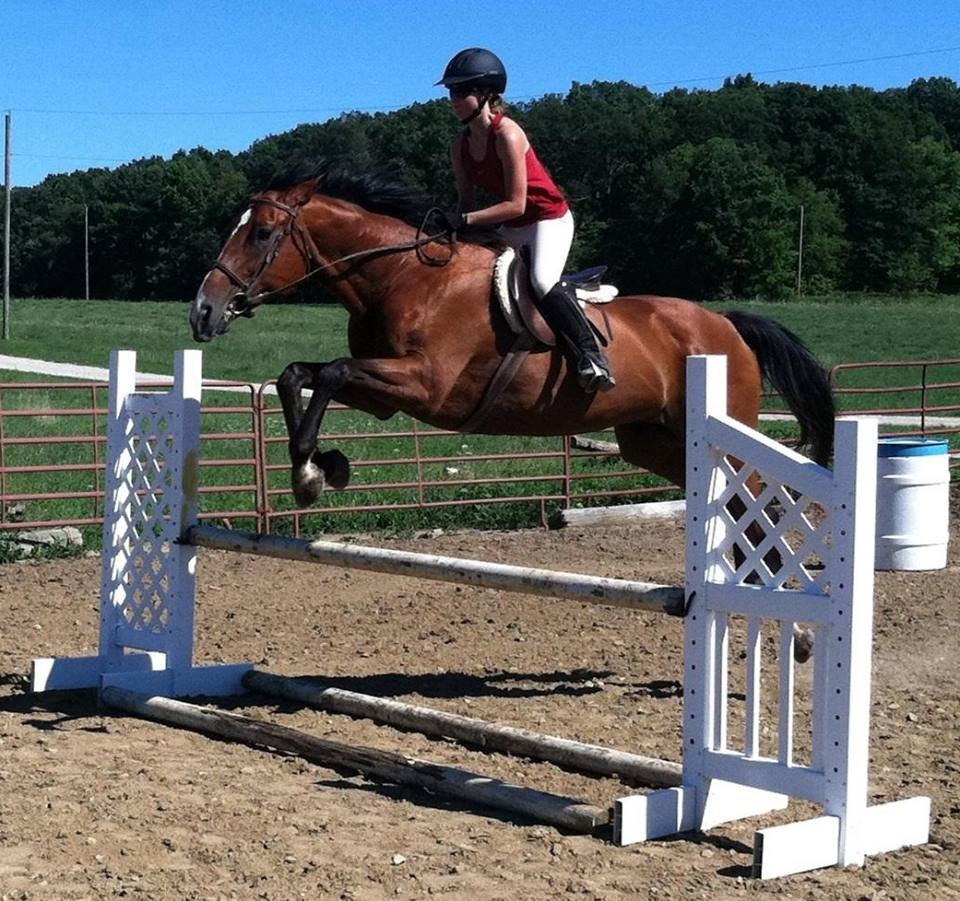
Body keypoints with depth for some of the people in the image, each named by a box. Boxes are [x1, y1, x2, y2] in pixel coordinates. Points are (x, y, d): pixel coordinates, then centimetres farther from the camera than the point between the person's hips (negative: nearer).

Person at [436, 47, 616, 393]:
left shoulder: (507, 136, -22)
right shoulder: (460, 146, 1)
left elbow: (516, 205, -24)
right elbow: (467, 200, 7)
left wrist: (465, 220, -27)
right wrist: (452, 225, -13)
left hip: (549, 218, -9)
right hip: (511, 227, 9)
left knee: (543, 281, -32)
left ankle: (591, 355, -26)